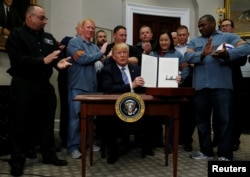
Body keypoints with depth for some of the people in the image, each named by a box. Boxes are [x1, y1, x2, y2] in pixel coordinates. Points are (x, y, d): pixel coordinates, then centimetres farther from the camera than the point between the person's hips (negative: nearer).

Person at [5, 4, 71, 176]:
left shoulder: (49, 37, 14)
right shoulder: (16, 35, -4)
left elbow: (57, 55, 9)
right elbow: (17, 60, -17)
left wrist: (59, 62, -15)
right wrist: (43, 61, -23)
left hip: (44, 85, 6)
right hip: (23, 85, -6)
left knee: (47, 122, 13)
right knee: (21, 124, 3)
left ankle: (49, 155, 27)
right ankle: (18, 161, 15)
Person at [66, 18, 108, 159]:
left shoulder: (94, 46, 16)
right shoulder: (74, 42, -3)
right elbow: (82, 59, -15)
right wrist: (101, 53, -7)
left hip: (91, 86, 6)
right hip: (78, 86, -6)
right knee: (76, 116, -3)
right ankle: (73, 147, 6)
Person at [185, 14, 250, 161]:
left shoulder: (228, 37, 9)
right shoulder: (194, 41, 17)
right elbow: (188, 57, 0)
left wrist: (227, 54, -23)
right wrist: (203, 54, -20)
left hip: (222, 85, -3)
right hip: (200, 86, 4)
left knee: (225, 119, -1)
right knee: (202, 119, 10)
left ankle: (225, 154, 9)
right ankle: (206, 151, 24)